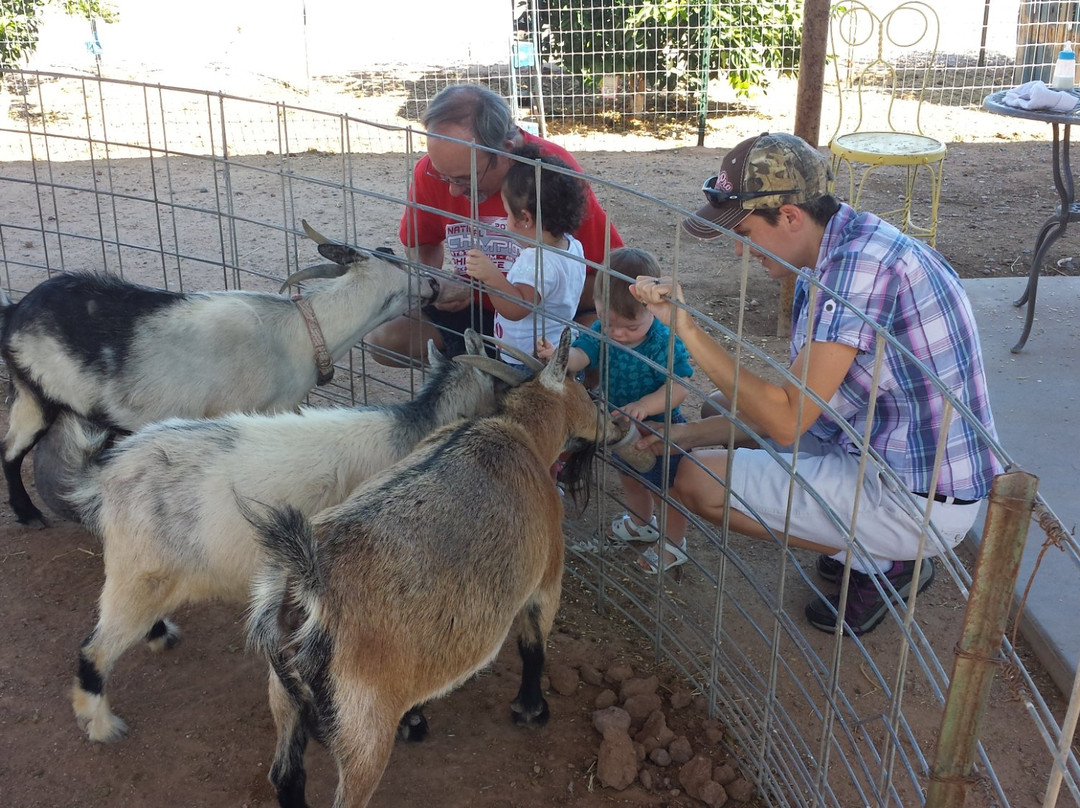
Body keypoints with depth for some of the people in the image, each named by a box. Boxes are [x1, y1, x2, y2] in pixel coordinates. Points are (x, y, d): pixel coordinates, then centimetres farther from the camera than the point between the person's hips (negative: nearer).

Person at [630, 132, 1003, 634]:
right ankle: (876, 545, 15)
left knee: (696, 483, -10)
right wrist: (686, 434, 6)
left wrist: (687, 329, -27)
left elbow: (787, 418, -27)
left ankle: (883, 563, 2)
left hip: (920, 499, -10)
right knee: (739, 426, 21)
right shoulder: (833, 258, 6)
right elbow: (798, 404, 10)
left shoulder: (862, 262, -25)